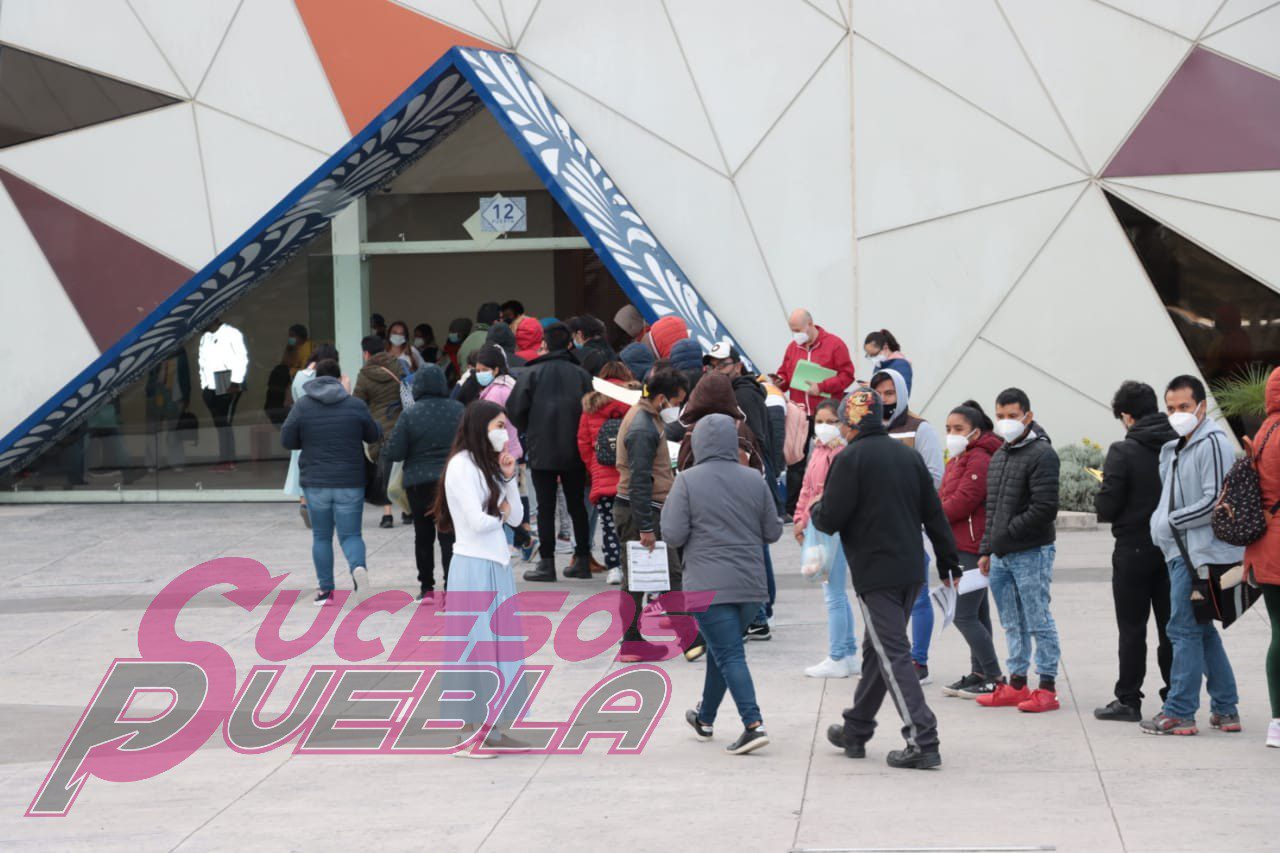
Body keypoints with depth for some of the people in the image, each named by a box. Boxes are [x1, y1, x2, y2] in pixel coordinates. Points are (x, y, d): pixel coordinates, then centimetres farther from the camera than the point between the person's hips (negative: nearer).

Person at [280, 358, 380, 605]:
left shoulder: (302, 406, -3)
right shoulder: (356, 405, -3)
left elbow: (287, 440, -1)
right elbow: (375, 436, 6)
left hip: (315, 483, 0)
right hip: (350, 483, 0)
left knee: (321, 537, 13)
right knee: (350, 534, 6)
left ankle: (325, 590, 12)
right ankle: (358, 566, -23)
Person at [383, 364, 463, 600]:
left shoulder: (409, 415, -10)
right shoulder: (459, 411, -3)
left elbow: (394, 453, -11)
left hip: (419, 483, -1)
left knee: (423, 536, 13)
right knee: (450, 536, 1)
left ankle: (426, 587, 20)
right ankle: (451, 587, -8)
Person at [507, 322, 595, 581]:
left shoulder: (533, 373, -6)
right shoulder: (581, 375, 1)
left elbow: (514, 408, -11)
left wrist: (528, 431, 7)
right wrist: (581, 434, 12)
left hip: (541, 450, -3)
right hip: (574, 451, 3)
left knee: (546, 506, 2)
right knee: (577, 504, 12)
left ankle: (546, 562, -2)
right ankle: (582, 560, 14)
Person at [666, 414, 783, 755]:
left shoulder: (687, 481, -8)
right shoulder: (754, 481, 3)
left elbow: (673, 536, -10)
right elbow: (773, 532, 8)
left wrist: (668, 509, 8)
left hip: (708, 585, -5)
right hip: (750, 585, 5)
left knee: (729, 655, -6)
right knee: (720, 650, 21)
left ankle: (753, 725, -18)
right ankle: (705, 718, 36)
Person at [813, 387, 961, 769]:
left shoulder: (849, 459, -10)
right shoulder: (909, 455, 11)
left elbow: (830, 519, -11)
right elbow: (934, 513, 13)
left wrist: (814, 511, 12)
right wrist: (948, 561, 19)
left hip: (874, 573, -7)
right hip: (911, 570, 7)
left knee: (893, 654, -8)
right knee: (877, 649, 18)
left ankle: (922, 741, -16)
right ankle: (856, 730, 30)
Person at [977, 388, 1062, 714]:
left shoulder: (1042, 454, -11)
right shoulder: (999, 456, 16)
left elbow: (1045, 509, -18)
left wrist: (1008, 531, -13)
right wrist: (987, 549, 17)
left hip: (1031, 553, -8)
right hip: (1001, 556, 8)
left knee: (1038, 622, -4)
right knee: (1013, 624, 13)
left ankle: (1047, 687, 1)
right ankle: (1016, 684, 20)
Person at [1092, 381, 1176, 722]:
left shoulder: (1123, 451, -14)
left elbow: (1106, 508, -15)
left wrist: (1100, 493, 6)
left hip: (1134, 550, -4)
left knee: (1132, 629, 4)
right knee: (1171, 627, 10)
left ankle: (1128, 700, 8)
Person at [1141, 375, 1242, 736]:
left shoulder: (1213, 444, -12)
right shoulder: (1173, 449, 17)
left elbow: (1215, 501, -19)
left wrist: (1170, 522, -12)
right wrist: (1161, 524, 6)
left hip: (1200, 551, -10)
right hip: (1181, 551, 10)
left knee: (1184, 629, -7)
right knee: (1202, 632, 13)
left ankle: (1179, 713, -4)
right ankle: (1225, 709, 19)